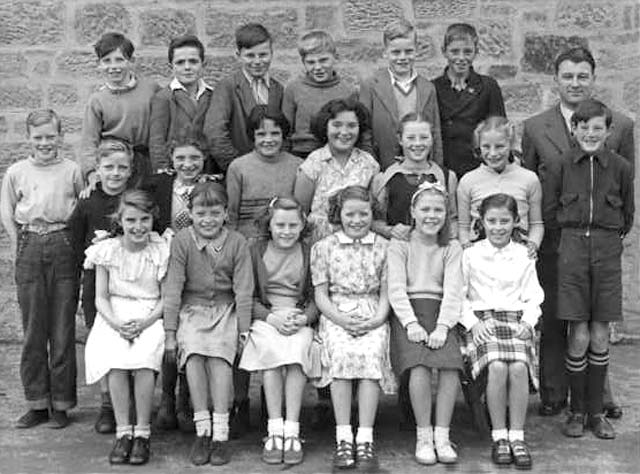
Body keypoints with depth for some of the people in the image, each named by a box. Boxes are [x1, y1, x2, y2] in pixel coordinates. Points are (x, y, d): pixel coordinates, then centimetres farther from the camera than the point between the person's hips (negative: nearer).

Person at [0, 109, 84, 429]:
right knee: (33, 328, 5)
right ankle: (37, 403, 14)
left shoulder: (71, 171, 4)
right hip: (29, 248, 1)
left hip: (63, 246, -1)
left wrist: (73, 243, 0)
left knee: (63, 328, 1)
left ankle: (61, 403, 10)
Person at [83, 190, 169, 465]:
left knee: (145, 359, -31)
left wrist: (144, 322, -18)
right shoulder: (107, 250, 3)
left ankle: (142, 432, -16)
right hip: (114, 316, 1)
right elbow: (101, 297, 4)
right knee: (115, 359, -29)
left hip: (151, 316, -1)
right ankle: (123, 431, -15)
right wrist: (117, 323, -15)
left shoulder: (162, 251, -1)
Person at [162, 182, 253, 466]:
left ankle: (221, 431, -20)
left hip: (225, 309, 0)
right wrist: (170, 332, -7)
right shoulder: (182, 241, -5)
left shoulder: (237, 243, -4)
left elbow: (243, 290, -2)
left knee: (219, 352, -25)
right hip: (192, 309, 0)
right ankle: (202, 428, -17)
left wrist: (243, 330, -6)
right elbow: (173, 287, -5)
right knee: (193, 352, -26)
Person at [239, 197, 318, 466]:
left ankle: (291, 432, -29)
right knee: (271, 350, -32)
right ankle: (274, 431, -28)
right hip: (265, 319, 0)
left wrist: (304, 318, -15)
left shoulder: (310, 253, 10)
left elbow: (316, 298, 5)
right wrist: (272, 317, -13)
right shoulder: (257, 251, 9)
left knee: (297, 351, -32)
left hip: (300, 320, 0)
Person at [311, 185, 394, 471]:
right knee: (341, 355, -31)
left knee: (371, 355, -30)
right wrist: (341, 319, -11)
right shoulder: (324, 247, 9)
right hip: (335, 316, 0)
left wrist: (378, 319, -10)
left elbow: (385, 292, 9)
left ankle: (365, 439, -28)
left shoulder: (383, 247, 12)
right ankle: (343, 438, -26)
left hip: (372, 317, 1)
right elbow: (321, 294, 6)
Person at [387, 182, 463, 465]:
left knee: (451, 364, -26)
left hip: (439, 314, 2)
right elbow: (396, 288, -2)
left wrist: (442, 327, -14)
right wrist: (411, 323, -16)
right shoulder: (399, 245, 9)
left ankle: (442, 436, -15)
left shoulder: (452, 249, 14)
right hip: (407, 314, -2)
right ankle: (423, 436, -14)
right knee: (419, 365, -28)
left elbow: (453, 291, 2)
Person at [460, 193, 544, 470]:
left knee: (519, 368, -28)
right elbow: (458, 296, 6)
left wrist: (528, 321, -5)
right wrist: (473, 322, -9)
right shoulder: (470, 255, 10)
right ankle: (499, 437, -16)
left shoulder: (524, 256, 16)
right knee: (497, 367, -30)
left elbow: (533, 296, 14)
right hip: (482, 320, -1)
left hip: (516, 320, 2)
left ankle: (517, 436, -16)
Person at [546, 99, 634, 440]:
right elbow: (551, 207, 11)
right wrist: (572, 230, 6)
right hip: (572, 246, -1)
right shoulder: (563, 164, 1)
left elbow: (628, 214, 13)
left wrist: (612, 238, 8)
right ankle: (577, 411, 14)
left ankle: (596, 411, 18)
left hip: (607, 249, 1)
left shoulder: (620, 167, 2)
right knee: (579, 336, -1)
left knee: (600, 336, 5)